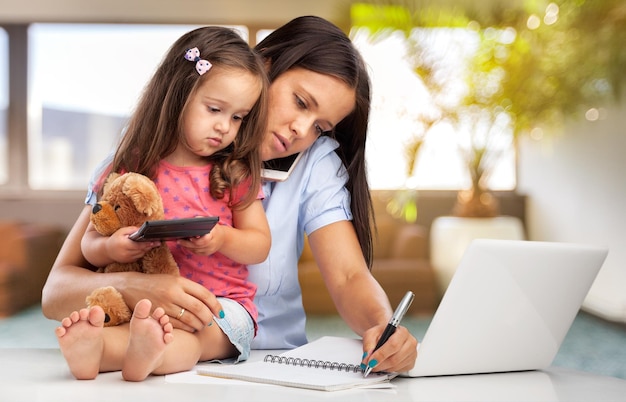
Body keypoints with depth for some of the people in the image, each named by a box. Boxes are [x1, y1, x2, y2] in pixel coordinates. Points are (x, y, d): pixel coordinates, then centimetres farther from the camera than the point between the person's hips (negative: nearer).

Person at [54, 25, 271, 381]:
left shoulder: (235, 173, 7)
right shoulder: (131, 171, 6)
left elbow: (261, 244, 6)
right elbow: (90, 242, 9)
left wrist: (222, 239, -15)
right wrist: (109, 248, -15)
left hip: (222, 304, -1)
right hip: (149, 302, 1)